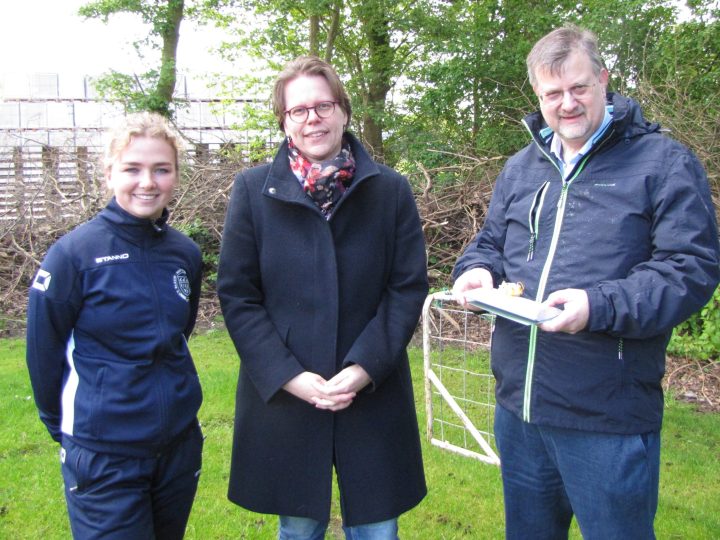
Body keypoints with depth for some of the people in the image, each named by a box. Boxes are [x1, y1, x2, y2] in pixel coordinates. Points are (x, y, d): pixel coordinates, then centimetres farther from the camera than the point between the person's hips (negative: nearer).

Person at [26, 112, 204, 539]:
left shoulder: (185, 252, 0)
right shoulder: (74, 253, -14)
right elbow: (44, 351, -6)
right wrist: (64, 427, 4)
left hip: (181, 443, 5)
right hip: (104, 456, -5)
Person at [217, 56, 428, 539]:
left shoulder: (391, 191, 1)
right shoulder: (253, 190, -1)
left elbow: (409, 288, -1)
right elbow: (237, 294, -3)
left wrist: (366, 367, -13)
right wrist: (286, 374, -12)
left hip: (374, 393, 1)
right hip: (283, 393, 0)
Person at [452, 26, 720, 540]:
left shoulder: (664, 162, -5)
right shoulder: (520, 167, 13)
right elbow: (490, 243, 20)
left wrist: (599, 305, -27)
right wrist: (478, 271, -4)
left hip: (609, 419, -5)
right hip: (518, 405, 6)